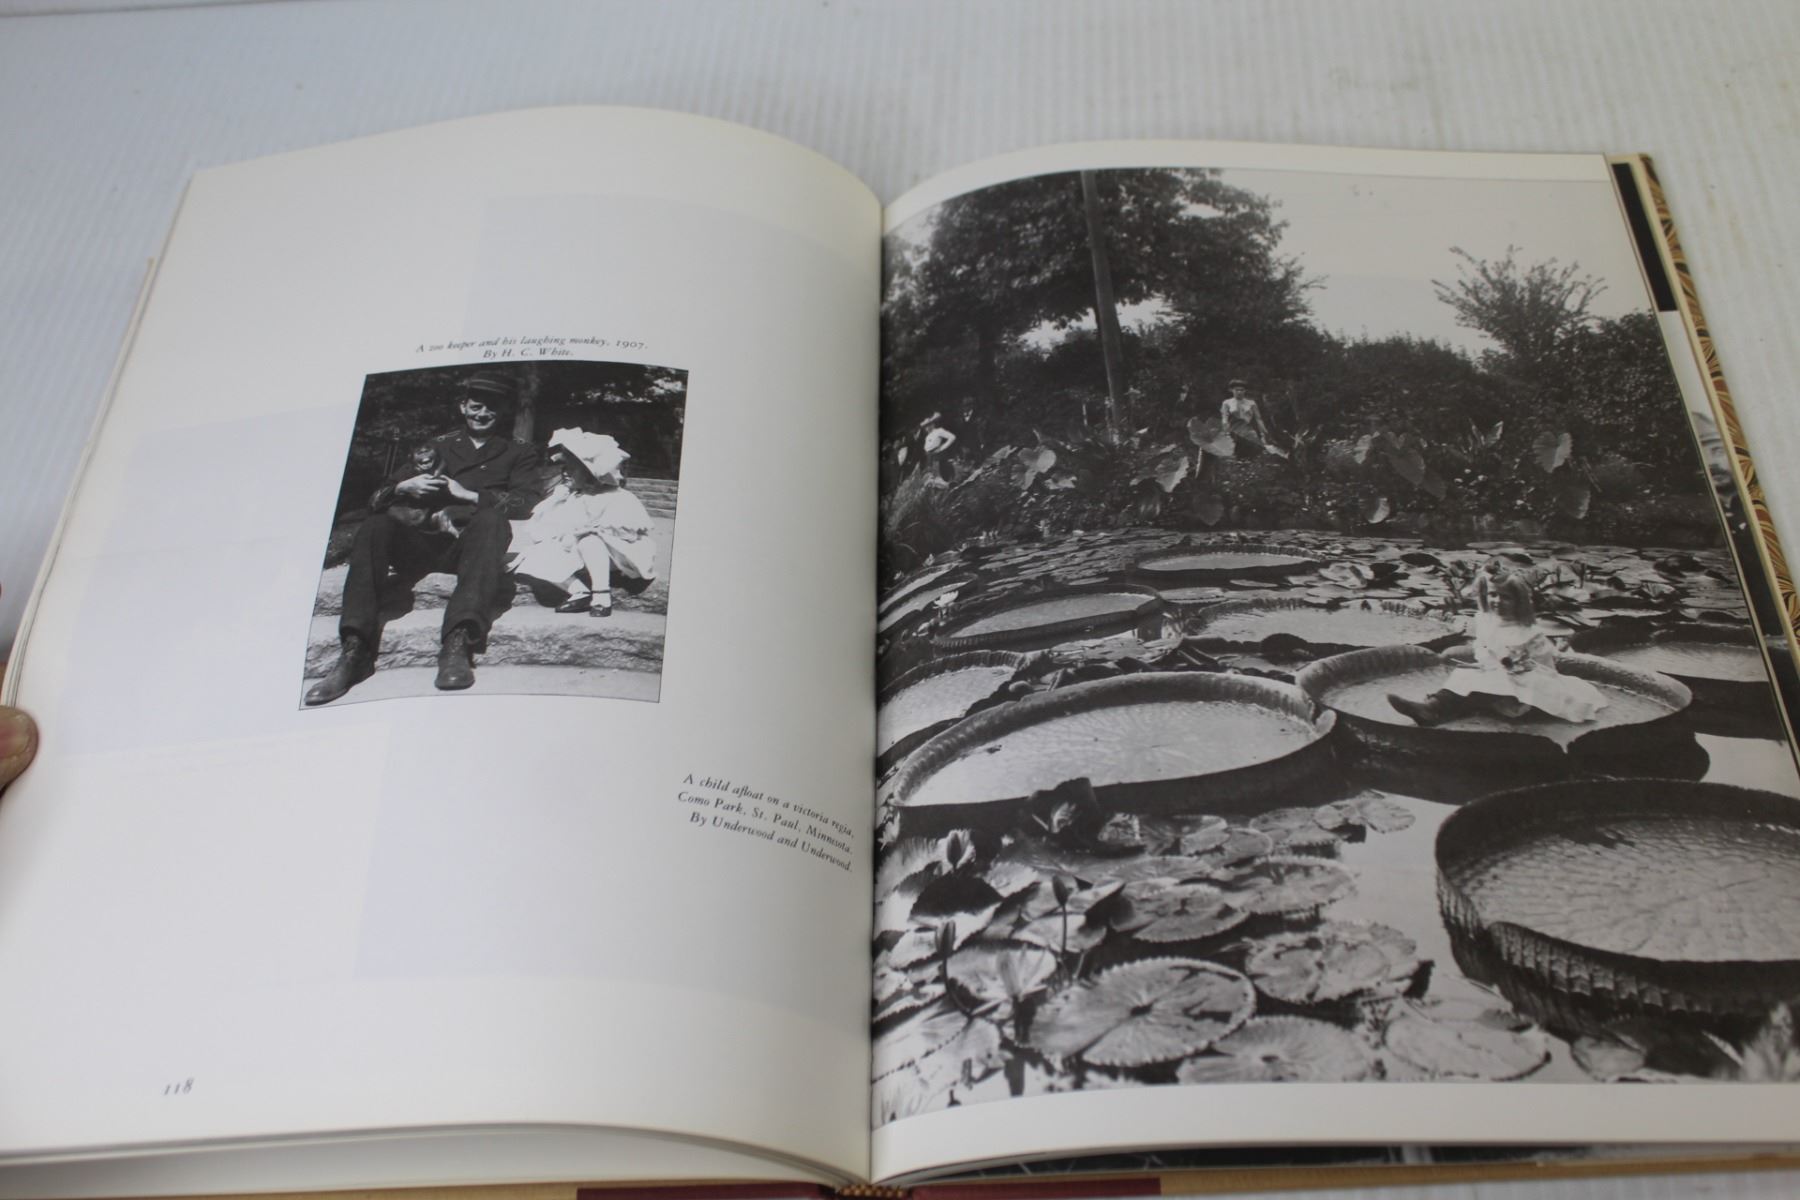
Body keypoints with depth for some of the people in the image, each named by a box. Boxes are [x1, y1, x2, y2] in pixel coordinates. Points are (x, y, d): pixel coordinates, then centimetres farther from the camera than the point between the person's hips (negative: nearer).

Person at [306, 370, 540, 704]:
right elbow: (377, 499, 19)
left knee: (491, 519, -36)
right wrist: (403, 488, -4)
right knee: (376, 525, -27)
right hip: (427, 543, 3)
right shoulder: (435, 447, 27)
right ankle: (355, 649, -40)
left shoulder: (518, 453, 21)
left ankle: (458, 642, -53)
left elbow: (525, 502, 0)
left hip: (472, 542, -3)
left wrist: (468, 495, -8)